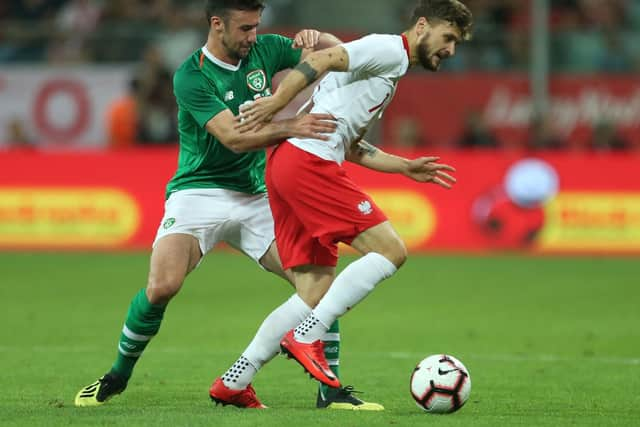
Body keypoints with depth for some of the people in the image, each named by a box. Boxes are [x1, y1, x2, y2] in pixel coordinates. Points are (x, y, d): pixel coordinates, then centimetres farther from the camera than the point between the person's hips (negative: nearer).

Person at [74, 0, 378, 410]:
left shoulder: (265, 50, 3)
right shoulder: (191, 76, -12)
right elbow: (233, 138, -22)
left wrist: (315, 37, -12)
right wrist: (291, 127, -37)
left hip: (256, 197, 5)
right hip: (198, 193, -5)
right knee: (162, 286, -26)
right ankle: (118, 375, 0)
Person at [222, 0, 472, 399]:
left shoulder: (390, 70, 28)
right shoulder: (391, 50, -3)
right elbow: (325, 59, -16)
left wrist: (406, 167, 23)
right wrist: (276, 103, -21)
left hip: (286, 170, 10)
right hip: (309, 161, -10)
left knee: (316, 294, 7)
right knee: (391, 250, -12)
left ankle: (233, 382, 7)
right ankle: (306, 338, -14)